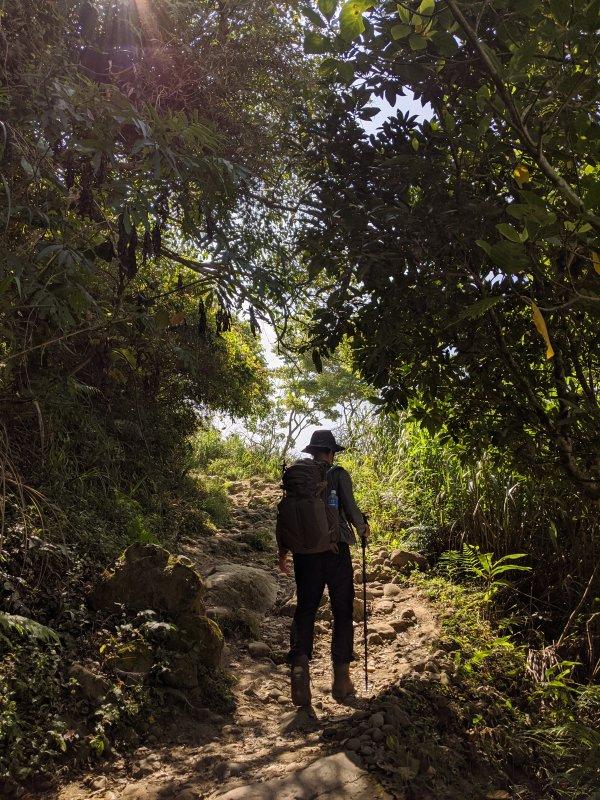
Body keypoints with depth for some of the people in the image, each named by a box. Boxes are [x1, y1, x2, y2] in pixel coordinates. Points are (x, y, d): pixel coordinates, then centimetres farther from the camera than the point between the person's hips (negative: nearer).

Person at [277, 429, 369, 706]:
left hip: (305, 551, 3)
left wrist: (283, 551, 16)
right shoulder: (338, 475, -4)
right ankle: (341, 678, 12)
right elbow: (350, 509, -7)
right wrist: (362, 529, 15)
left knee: (304, 610, 10)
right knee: (343, 611, 10)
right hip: (336, 550, -2)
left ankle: (299, 665, -9)